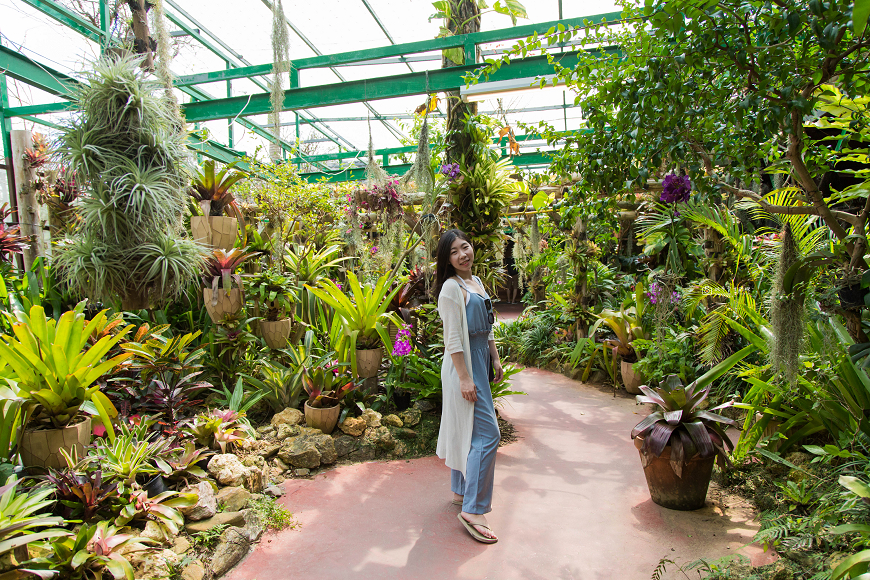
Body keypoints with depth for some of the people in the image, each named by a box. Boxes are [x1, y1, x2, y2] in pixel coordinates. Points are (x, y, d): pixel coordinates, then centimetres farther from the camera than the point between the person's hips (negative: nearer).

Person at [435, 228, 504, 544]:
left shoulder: (476, 281, 12)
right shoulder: (451, 288, -16)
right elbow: (453, 339, -20)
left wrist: (495, 358, 15)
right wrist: (464, 378, -21)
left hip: (479, 361, 9)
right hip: (463, 364, -9)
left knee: (465, 430, 18)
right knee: (486, 433, -8)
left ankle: (461, 491, 32)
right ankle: (473, 510, 1)